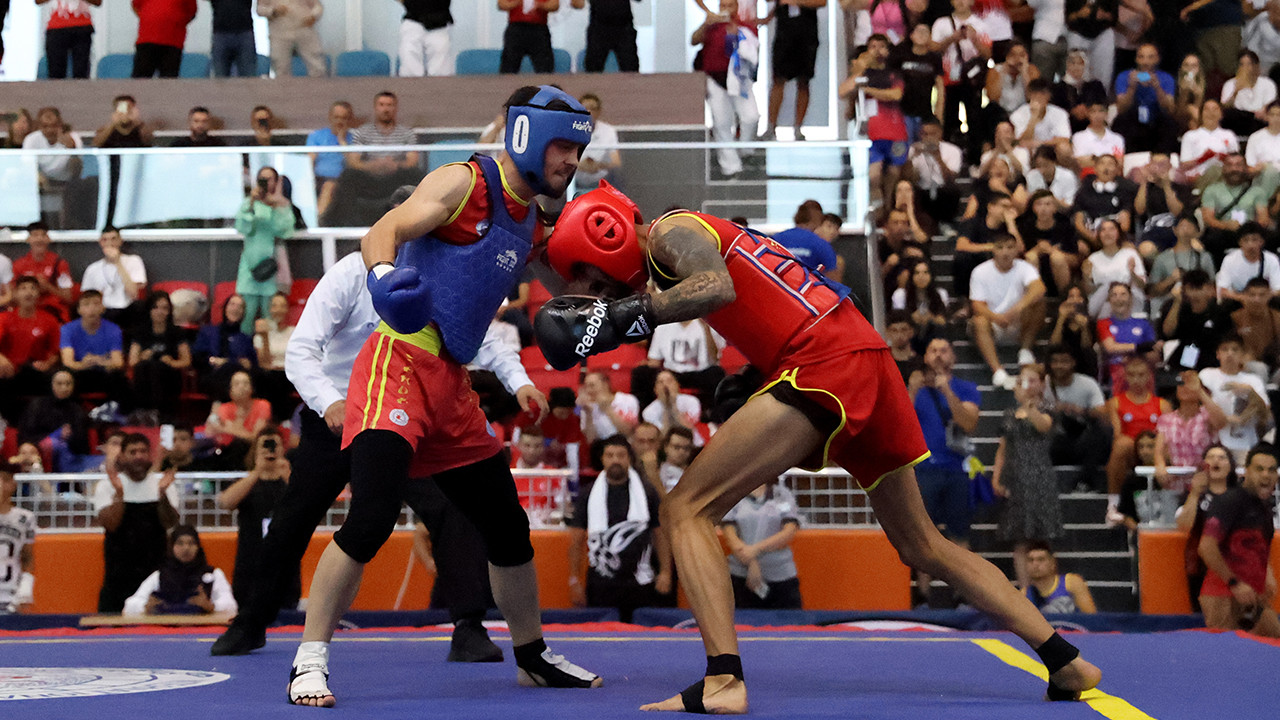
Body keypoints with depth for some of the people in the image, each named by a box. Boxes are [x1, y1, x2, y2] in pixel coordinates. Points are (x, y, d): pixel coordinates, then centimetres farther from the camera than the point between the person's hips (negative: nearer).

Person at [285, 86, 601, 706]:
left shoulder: (530, 224, 16)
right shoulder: (464, 183, -7)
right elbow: (383, 231, -18)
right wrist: (383, 275, -40)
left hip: (450, 384, 8)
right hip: (399, 364, -8)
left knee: (508, 527, 14)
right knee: (371, 518, -20)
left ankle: (533, 656, 32)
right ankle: (309, 662, -10)